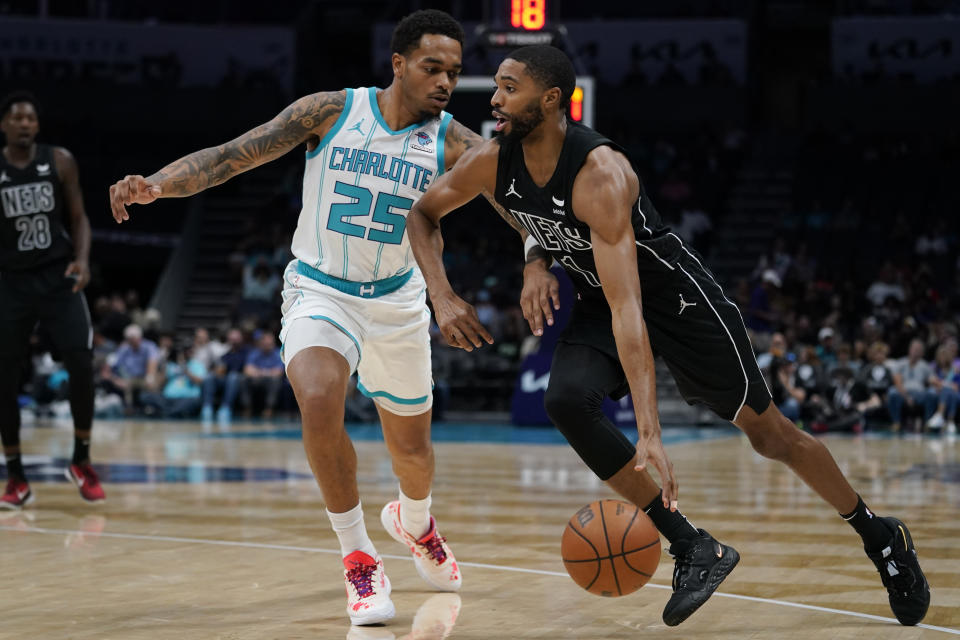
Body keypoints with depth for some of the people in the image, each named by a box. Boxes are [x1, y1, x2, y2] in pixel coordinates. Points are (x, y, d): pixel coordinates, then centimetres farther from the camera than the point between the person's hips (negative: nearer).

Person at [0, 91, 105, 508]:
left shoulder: (60, 162, 0)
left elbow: (78, 218, 5)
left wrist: (82, 260, -11)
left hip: (58, 278, 0)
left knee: (82, 365, -11)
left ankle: (81, 462, 7)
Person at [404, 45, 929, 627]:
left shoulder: (600, 174, -34)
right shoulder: (494, 161, -14)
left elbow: (627, 308, -42)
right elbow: (422, 216, 4)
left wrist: (650, 433, -47)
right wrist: (442, 297, -14)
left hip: (674, 294, -6)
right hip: (597, 302, 6)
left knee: (768, 432, 3)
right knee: (567, 400, -23)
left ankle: (879, 536, 27)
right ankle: (693, 549, -13)